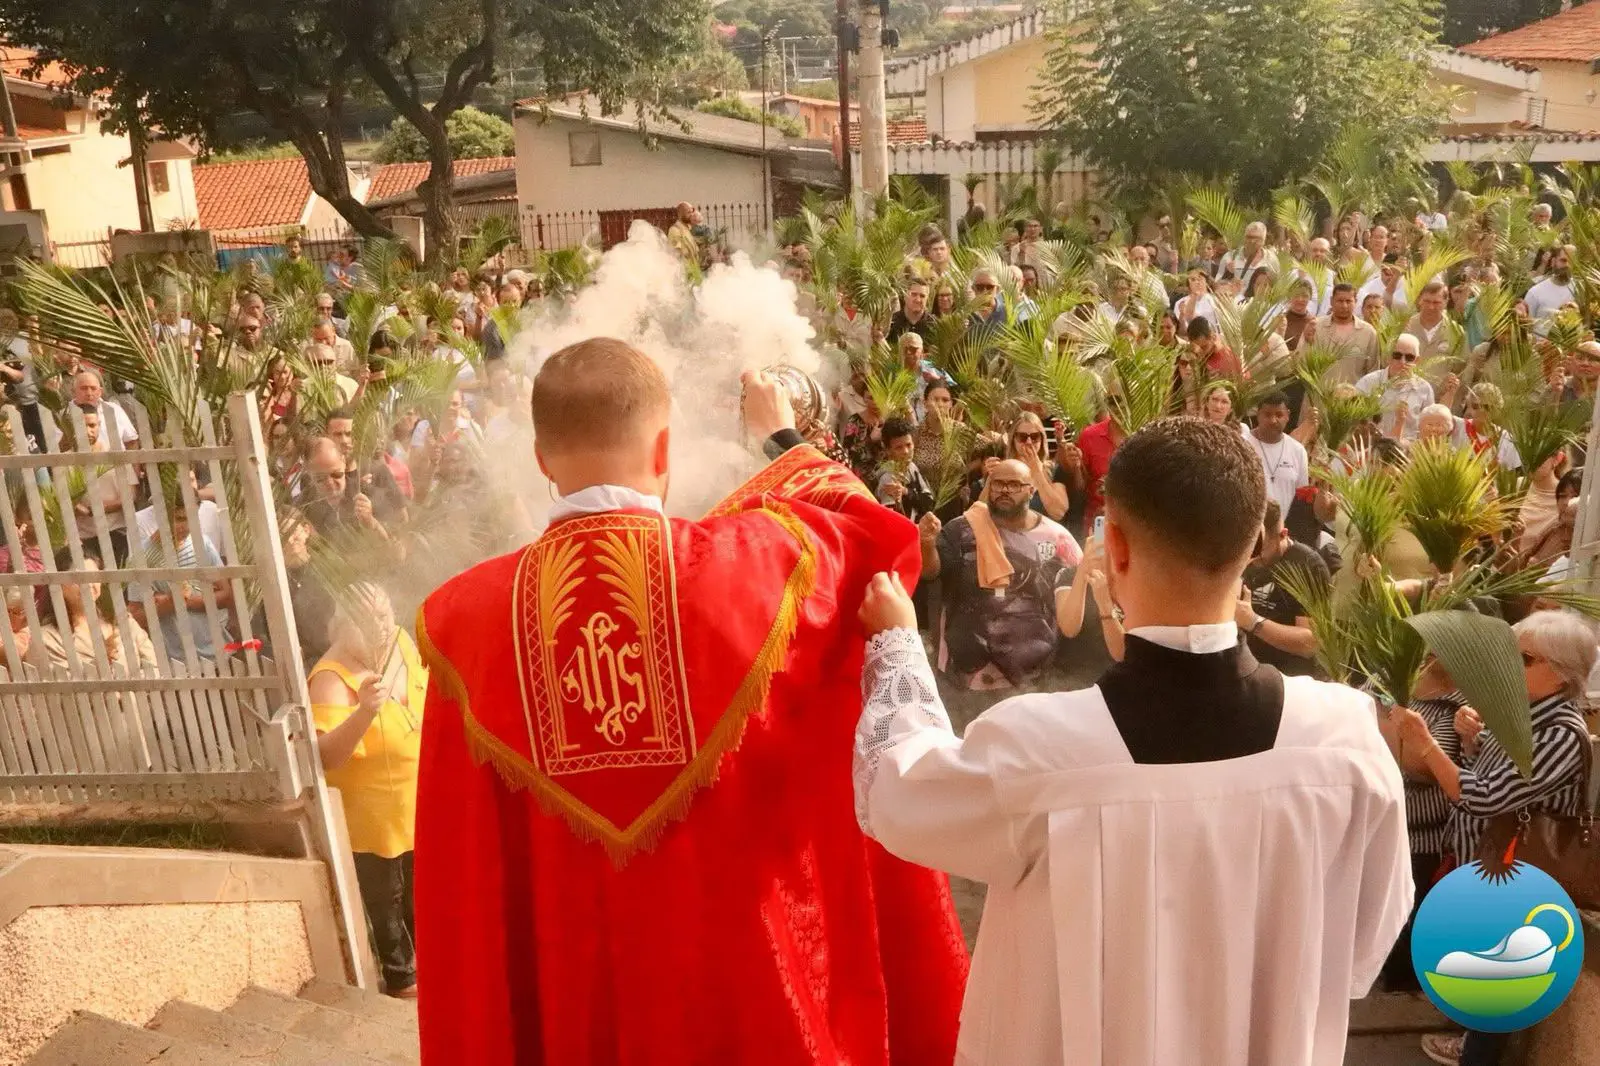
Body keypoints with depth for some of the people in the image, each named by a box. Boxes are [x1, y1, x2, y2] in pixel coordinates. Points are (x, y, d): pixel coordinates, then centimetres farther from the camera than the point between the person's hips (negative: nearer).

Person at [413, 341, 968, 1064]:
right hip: (757, 987, -1)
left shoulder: (466, 615, -11)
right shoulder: (756, 560, -16)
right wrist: (782, 439, 24)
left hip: (571, 1000, 2)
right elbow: (870, 528, 8)